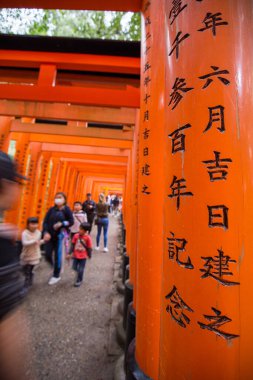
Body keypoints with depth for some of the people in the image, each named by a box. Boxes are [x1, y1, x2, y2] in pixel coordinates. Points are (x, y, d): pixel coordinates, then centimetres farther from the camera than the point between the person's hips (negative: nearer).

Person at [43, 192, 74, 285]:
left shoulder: (66, 209, -6)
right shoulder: (51, 209, 2)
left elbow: (71, 222, -6)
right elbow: (45, 222, 0)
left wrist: (61, 224, -19)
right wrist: (46, 233, -12)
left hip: (60, 235, -3)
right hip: (49, 235, 3)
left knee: (58, 255, 6)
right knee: (48, 255, 5)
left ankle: (56, 275, 28)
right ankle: (56, 267, 37)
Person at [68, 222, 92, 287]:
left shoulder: (88, 238, -19)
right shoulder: (76, 236, -11)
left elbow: (89, 248, -9)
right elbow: (73, 245, 0)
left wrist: (89, 255, -1)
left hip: (83, 256, -3)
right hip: (75, 255, 4)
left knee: (81, 269, 8)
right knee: (74, 267, 15)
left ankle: (79, 281, 29)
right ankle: (79, 273, 47)